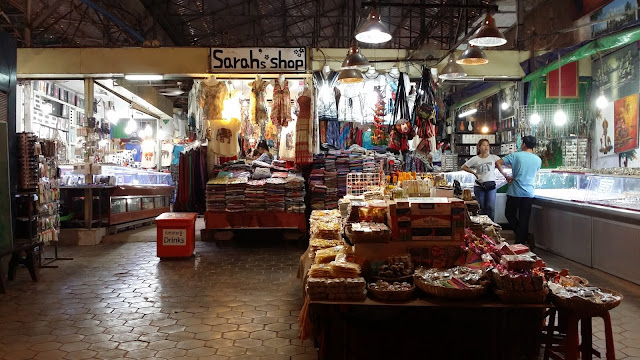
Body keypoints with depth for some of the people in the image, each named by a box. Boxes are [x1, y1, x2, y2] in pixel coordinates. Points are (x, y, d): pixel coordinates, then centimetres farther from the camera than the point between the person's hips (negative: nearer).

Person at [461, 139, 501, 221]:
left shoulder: (494, 158, 1)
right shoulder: (475, 159, 1)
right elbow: (464, 167, 7)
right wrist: (474, 172, -1)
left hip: (491, 186, 0)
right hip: (479, 186, 0)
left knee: (491, 207, -6)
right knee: (481, 208, 6)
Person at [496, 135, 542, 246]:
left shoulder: (515, 155, -5)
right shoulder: (538, 160, 7)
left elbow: (498, 163, -9)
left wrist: (506, 176, 1)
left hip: (515, 192, -3)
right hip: (529, 193, 3)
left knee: (510, 214, 15)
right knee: (524, 219, 7)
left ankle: (522, 237, 10)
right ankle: (521, 242, 10)